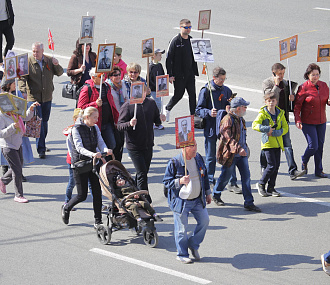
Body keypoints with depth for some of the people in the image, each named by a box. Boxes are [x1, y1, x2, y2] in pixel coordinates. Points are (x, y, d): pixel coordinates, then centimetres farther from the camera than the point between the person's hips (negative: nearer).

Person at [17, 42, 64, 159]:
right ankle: (41, 149, -9)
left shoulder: (49, 60, 5)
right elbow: (22, 78, -10)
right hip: (33, 97, -4)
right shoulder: (28, 62, -6)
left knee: (44, 122, 13)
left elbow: (59, 73, 9)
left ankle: (42, 145, 29)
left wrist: (56, 65, -12)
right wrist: (23, 90, -26)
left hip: (47, 97, 4)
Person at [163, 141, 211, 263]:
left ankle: (193, 244, 28)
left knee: (204, 221, 6)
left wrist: (207, 193, 18)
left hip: (198, 200, 6)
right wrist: (179, 181, -29)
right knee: (182, 229, 2)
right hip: (181, 201, -6)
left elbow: (204, 176, 15)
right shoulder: (174, 163, -18)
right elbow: (166, 182, -12)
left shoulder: (198, 158, 1)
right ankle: (182, 254, 19)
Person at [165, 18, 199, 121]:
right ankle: (168, 108, 29)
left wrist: (195, 70, 13)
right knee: (179, 94, 2)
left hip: (190, 73, 5)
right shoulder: (175, 41, -10)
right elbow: (169, 58, -10)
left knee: (192, 94, -1)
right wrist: (170, 75, -14)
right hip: (178, 74, -5)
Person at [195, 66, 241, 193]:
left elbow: (231, 106, 20)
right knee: (210, 157, 7)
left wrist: (230, 108, -4)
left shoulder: (227, 90, 10)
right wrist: (209, 112, -23)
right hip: (211, 128, -3)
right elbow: (199, 110, -4)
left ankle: (232, 183, 0)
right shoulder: (206, 91, -3)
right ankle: (210, 182, 21)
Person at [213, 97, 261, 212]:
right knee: (226, 176, 8)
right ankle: (216, 195, 34)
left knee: (246, 176, 0)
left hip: (242, 154, 7)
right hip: (230, 154, -7)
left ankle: (249, 203, 2)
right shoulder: (228, 119, -17)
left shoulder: (240, 119, 12)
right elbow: (228, 138, -26)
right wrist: (238, 149, -35)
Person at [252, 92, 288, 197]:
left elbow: (285, 128, 4)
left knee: (277, 165, 5)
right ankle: (261, 184, 8)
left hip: (277, 143, 5)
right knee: (272, 165, -11)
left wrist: (276, 132, -13)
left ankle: (271, 188, 15)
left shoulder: (280, 113, 7)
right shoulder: (263, 113, -5)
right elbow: (254, 124, -17)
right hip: (267, 143, -5)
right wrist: (266, 129, -30)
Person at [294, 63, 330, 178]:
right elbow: (297, 105, -9)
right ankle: (304, 162, 21)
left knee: (320, 146, 7)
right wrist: (297, 120, -18)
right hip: (308, 122, -5)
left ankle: (319, 171, 18)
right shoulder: (303, 88, -12)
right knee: (313, 146, -10)